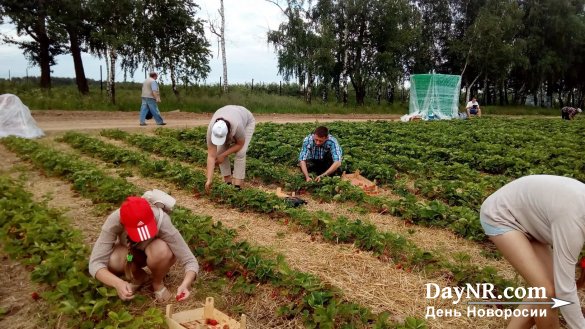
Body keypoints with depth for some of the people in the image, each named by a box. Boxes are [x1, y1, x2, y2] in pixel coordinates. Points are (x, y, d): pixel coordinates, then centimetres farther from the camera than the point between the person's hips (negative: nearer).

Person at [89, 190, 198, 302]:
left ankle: (158, 283, -3)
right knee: (110, 262, -30)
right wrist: (118, 283, -51)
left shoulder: (161, 221, -37)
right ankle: (139, 277, 3)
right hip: (131, 252, 2)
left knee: (160, 251, -36)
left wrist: (185, 285, -54)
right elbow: (95, 263, -34)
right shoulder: (114, 221, -34)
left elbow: (190, 261, -35)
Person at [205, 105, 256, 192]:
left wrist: (223, 156, -25)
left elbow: (240, 144, -26)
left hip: (247, 122, -3)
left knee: (240, 153, -19)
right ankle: (228, 182, 2)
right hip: (229, 119, 3)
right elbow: (211, 156, -33)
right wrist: (209, 180, -36)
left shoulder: (237, 126, -47)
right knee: (220, 151, -12)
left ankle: (237, 186, -12)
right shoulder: (211, 129, -36)